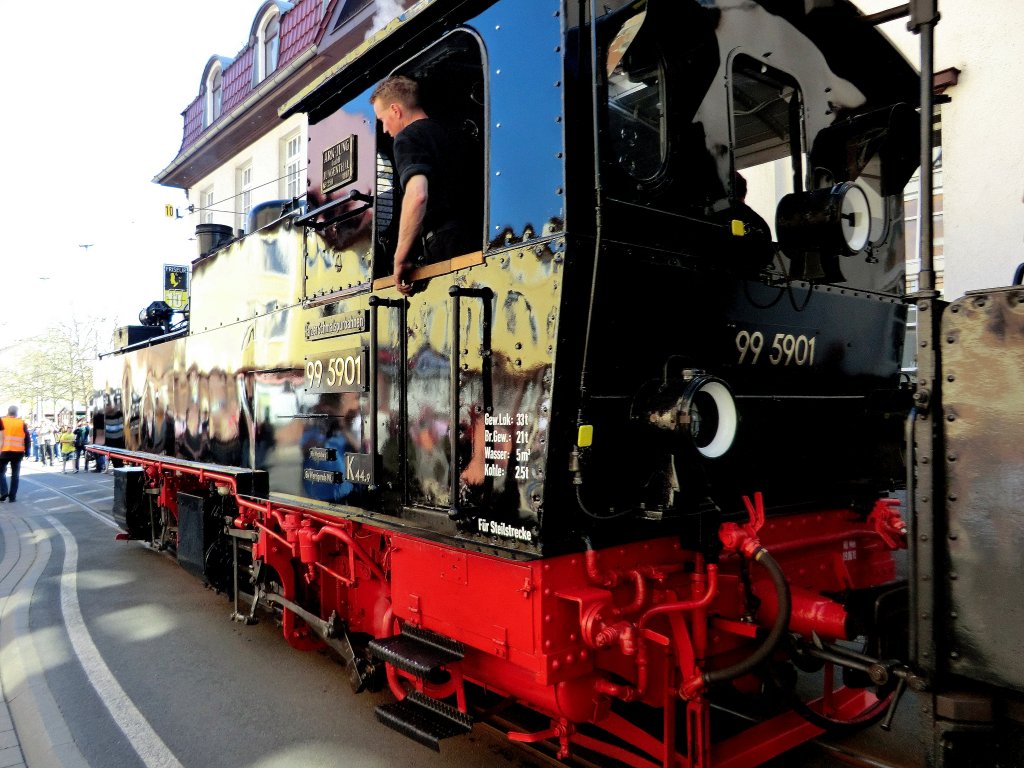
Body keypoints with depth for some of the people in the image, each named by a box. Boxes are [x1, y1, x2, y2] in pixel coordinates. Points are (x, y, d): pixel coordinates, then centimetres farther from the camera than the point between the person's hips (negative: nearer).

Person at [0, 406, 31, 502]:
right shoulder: (22, 423, 6)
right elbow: (28, 438, 5)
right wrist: (27, 451, 12)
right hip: (18, 452, 1)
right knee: (15, 474, 8)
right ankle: (12, 496, 6)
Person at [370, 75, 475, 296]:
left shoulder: (408, 137, -1)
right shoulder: (446, 133, 25)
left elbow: (417, 194, -20)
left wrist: (400, 258, -14)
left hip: (444, 244, -8)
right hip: (471, 240, 8)